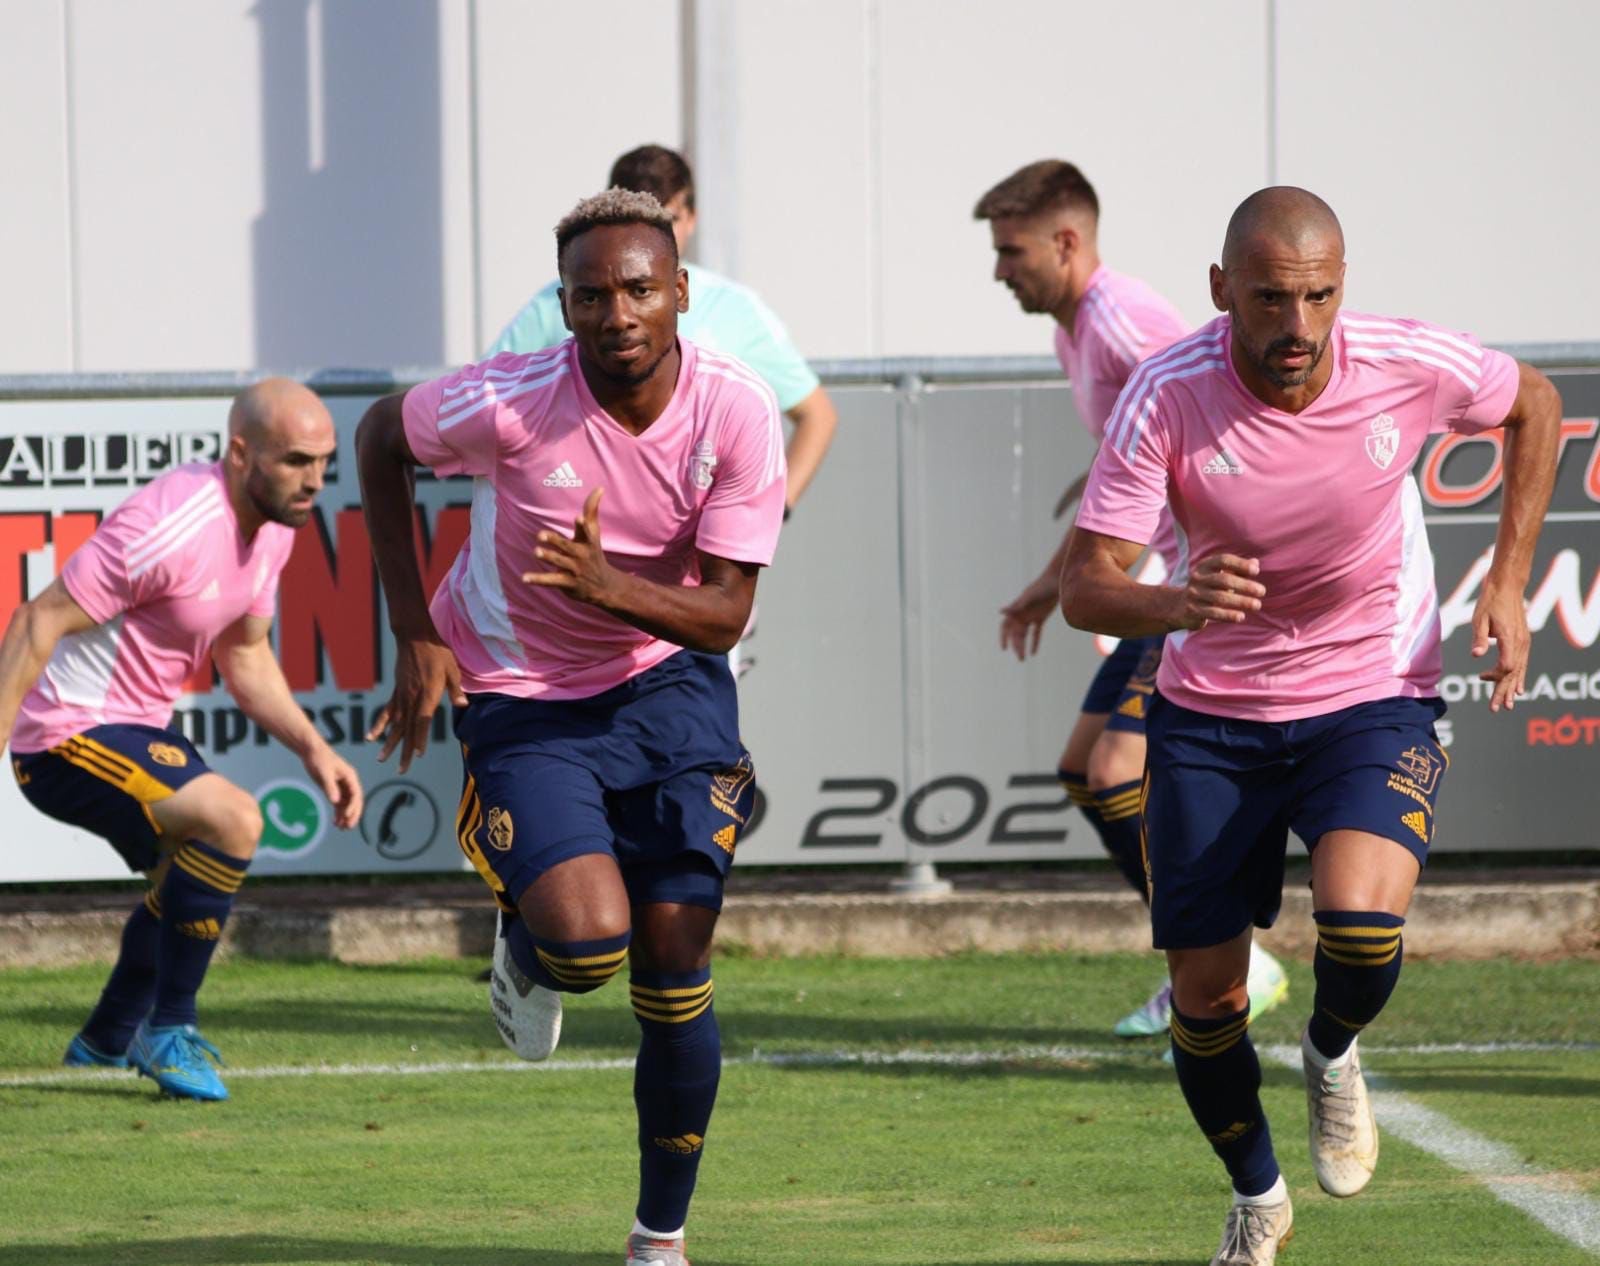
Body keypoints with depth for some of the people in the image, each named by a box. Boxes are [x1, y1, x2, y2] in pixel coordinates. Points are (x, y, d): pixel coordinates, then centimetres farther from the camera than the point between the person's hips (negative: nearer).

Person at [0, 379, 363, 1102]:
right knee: (231, 821, -28)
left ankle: (108, 1040, 48)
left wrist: (312, 749, 4)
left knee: (199, 867, 29)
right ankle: (168, 1030, -12)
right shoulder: (173, 526, -27)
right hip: (69, 737, -10)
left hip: (136, 728, 10)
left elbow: (244, 655, 17)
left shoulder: (273, 528, 3)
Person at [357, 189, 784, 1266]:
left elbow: (724, 614, -14)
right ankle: (524, 953, 16)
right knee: (589, 939, -23)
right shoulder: (508, 404, -22)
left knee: (674, 966, -3)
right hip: (521, 697, -2)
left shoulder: (737, 410, -17)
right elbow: (381, 438, -1)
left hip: (670, 682, 2)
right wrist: (416, 635, -4)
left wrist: (605, 584, -34)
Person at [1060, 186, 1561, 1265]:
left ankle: (1333, 1056, 9)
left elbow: (1534, 404, 5)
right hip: (1209, 717, 1)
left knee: (1362, 924, -28)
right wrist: (1177, 603, -46)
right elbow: (1087, 588, -23)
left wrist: (1509, 579, -2)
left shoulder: (1409, 367, -18)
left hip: (1375, 699, -1)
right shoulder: (1165, 399, -22)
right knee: (1205, 997, 3)